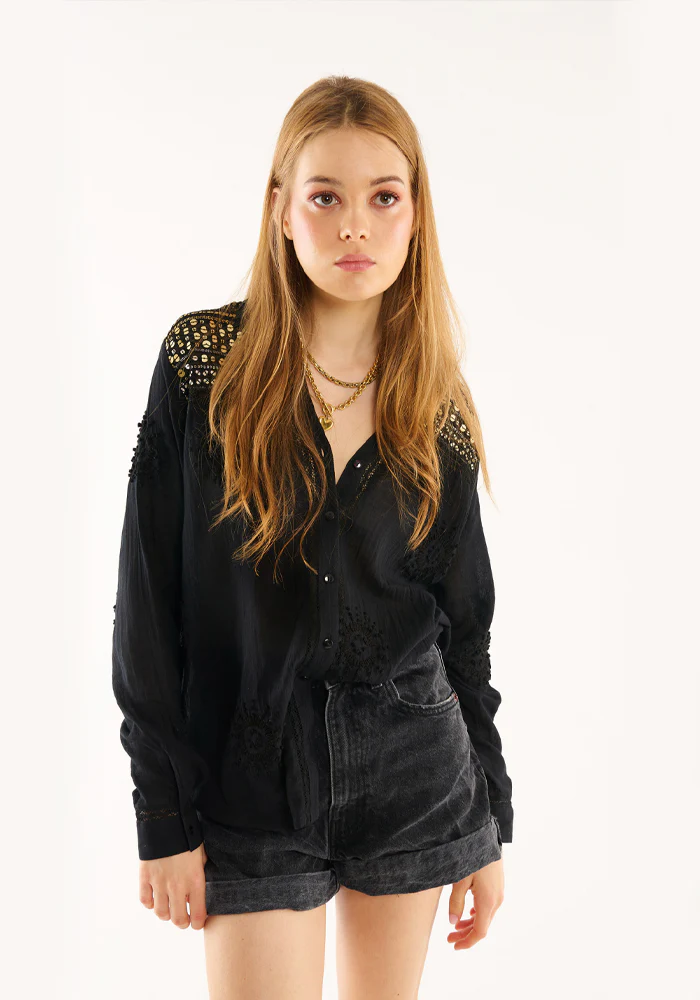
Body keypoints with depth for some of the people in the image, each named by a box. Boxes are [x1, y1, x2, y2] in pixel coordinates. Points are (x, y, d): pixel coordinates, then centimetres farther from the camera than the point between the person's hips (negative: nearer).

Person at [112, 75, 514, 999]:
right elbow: (150, 603, -7)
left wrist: (491, 825, 8)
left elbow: (464, 626, 6)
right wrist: (164, 817, -8)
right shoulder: (203, 366, -7)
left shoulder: (439, 409, 0)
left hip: (414, 781, 3)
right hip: (252, 784, -2)